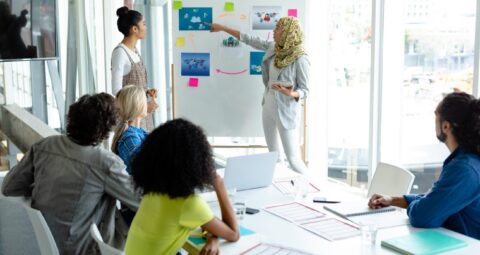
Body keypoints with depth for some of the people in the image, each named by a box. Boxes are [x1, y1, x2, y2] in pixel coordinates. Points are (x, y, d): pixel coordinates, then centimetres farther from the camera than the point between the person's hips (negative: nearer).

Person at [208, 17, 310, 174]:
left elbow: (305, 91, -14)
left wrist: (290, 94, -36)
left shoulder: (300, 59, -21)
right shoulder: (273, 48, -2)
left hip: (286, 112, -7)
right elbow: (248, 39, 9)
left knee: (293, 159, -3)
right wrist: (222, 28, 15)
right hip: (268, 107, 7)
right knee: (273, 153, 16)